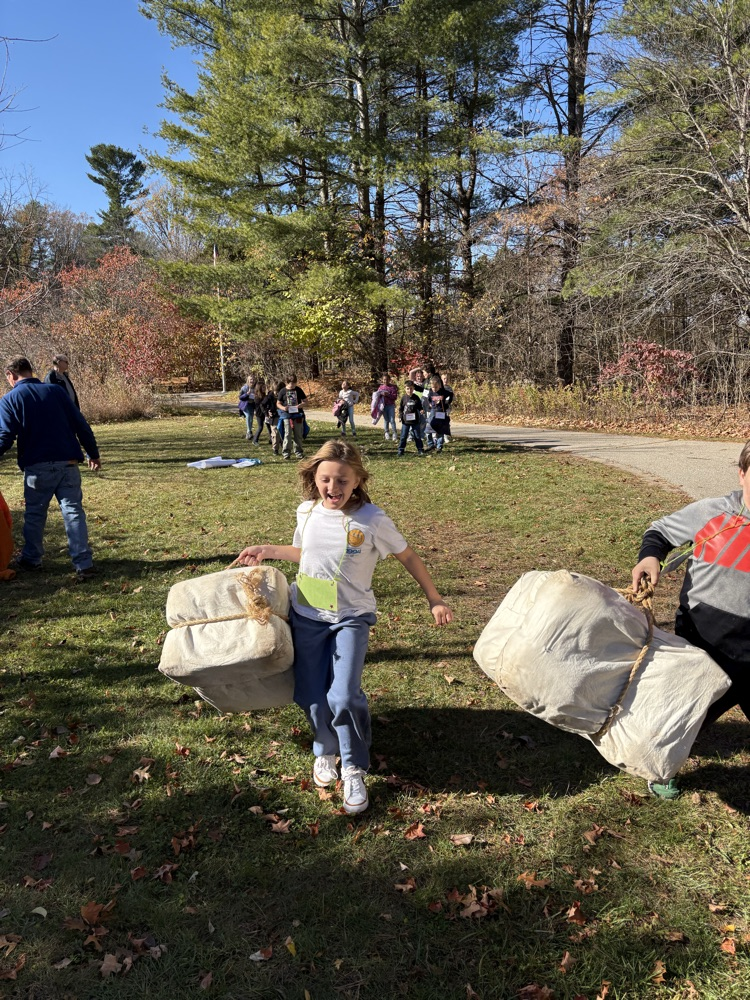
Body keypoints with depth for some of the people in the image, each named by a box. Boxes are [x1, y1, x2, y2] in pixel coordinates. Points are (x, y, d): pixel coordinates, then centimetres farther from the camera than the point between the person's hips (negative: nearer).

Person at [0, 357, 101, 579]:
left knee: (34, 514, 16)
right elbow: (81, 425, 7)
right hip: (68, 463, 2)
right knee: (73, 512, 2)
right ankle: (84, 564, -4)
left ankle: (31, 559, 29)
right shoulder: (56, 391, 9)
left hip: (37, 467, -2)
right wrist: (93, 454, 13)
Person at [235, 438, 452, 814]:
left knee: (344, 697, -15)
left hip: (351, 618, -4)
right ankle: (326, 751, 35)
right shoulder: (307, 511, -2)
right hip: (306, 616, 4)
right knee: (310, 696, 6)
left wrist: (434, 599, 1)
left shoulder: (372, 520, -15)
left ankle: (354, 769, 9)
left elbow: (407, 557, -3)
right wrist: (267, 551, 11)